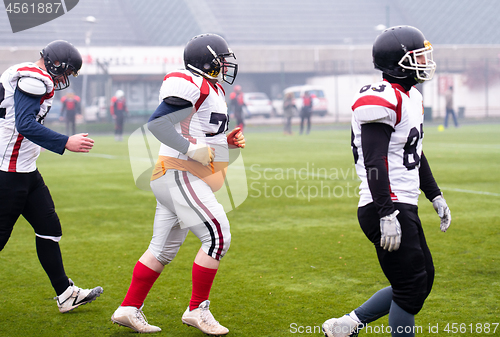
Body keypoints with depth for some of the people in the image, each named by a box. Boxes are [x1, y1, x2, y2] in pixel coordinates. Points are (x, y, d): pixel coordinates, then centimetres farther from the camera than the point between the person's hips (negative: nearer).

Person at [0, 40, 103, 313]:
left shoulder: (23, 75, 15)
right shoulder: (34, 80, -16)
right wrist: (66, 143, -25)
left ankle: (65, 294, 17)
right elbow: (25, 125, -26)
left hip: (24, 170, 10)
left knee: (49, 227, 11)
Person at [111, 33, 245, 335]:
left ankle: (129, 309, 18)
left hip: (181, 177, 11)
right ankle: (197, 309, -2)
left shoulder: (211, 90, 19)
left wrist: (226, 141, 9)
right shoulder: (190, 86, -13)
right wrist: (193, 149, -21)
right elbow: (157, 123, -19)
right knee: (218, 237, -11)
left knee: (164, 248, 12)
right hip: (179, 175, -11)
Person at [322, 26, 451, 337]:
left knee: (423, 280, 14)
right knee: (411, 287, -5)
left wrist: (435, 196, 25)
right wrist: (388, 215, -26)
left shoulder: (411, 97, 15)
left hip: (405, 206, 10)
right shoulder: (382, 99, -17)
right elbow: (374, 163, -22)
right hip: (386, 209, -10)